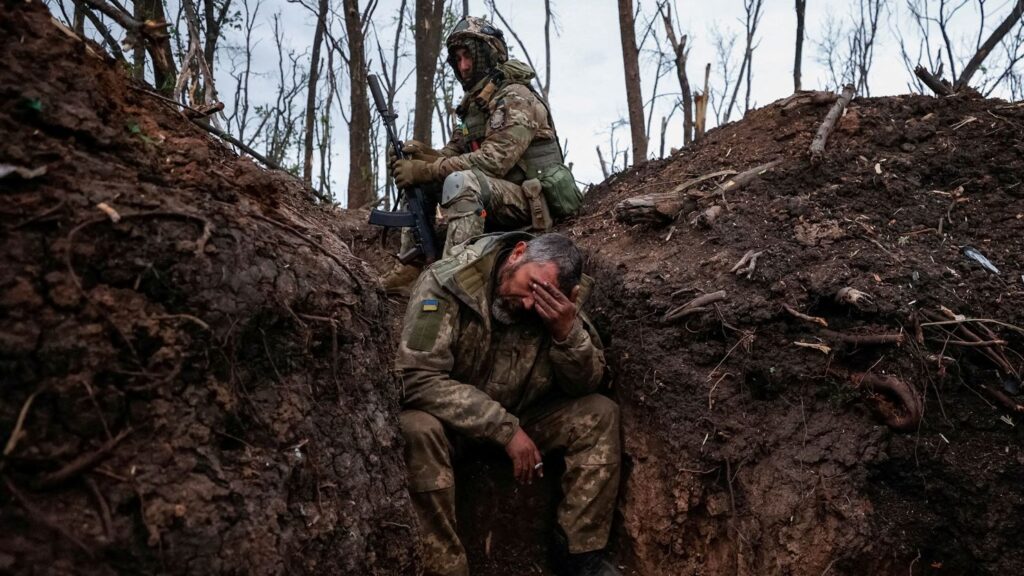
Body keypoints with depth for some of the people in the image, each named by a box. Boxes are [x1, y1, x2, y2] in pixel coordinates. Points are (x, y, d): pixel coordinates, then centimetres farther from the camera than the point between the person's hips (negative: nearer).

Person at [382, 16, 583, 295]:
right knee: (416, 178, 3)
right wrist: (419, 153, -12)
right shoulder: (473, 106, 16)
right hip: (497, 202, 9)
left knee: (461, 181, -34)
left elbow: (494, 160, -24)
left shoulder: (516, 98, -12)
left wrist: (426, 170, -24)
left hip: (531, 204, -9)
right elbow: (451, 155, 11)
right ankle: (409, 269, -4)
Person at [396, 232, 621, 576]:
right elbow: (417, 378, -32)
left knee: (599, 413, -13)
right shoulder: (446, 283, -25)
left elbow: (586, 386, -8)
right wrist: (506, 430, -32)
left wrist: (568, 332, -29)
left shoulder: (558, 301, -11)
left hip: (519, 417, 4)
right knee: (417, 428, -36)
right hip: (449, 420, -4)